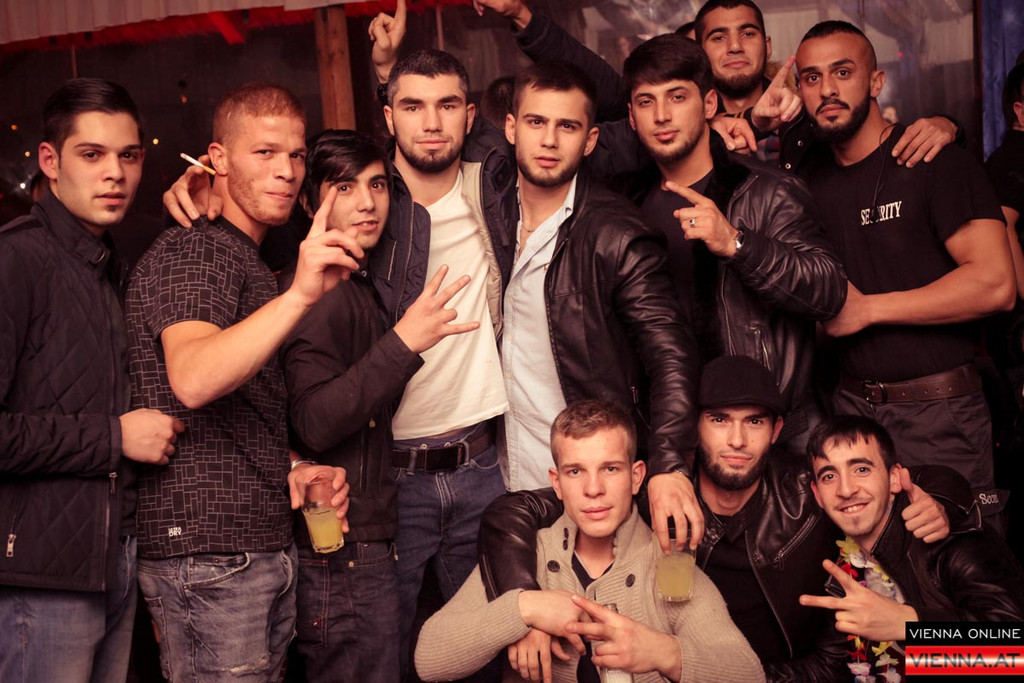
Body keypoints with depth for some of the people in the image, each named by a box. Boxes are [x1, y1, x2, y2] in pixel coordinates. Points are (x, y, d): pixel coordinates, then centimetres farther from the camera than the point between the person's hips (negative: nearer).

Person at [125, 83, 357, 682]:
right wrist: (300, 295, -40)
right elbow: (192, 380, -30)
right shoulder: (194, 253, -11)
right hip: (207, 557, -9)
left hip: (265, 551, 9)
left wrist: (288, 474, 8)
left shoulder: (251, 263, 20)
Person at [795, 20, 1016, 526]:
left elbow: (996, 284, -19)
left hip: (938, 412, -5)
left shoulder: (935, 162, -8)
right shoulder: (811, 178, 10)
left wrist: (866, 309, -16)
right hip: (850, 406, 5)